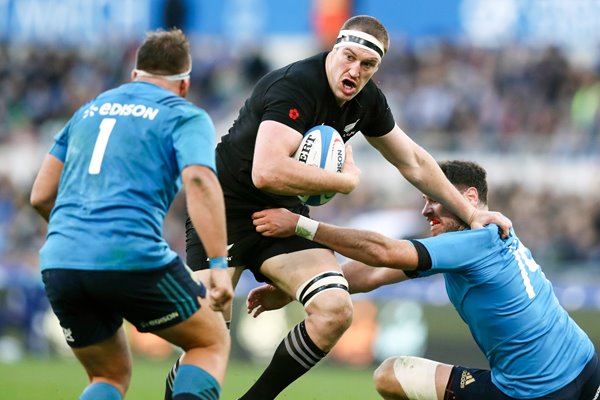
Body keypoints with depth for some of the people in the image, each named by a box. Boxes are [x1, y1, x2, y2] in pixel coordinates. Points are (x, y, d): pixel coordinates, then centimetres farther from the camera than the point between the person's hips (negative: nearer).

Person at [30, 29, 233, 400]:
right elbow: (199, 180, -13)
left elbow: (41, 196, 21)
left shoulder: (89, 110, 24)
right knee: (213, 342, 17)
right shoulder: (185, 116, 8)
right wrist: (220, 265, -19)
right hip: (133, 258, -5)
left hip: (59, 261, 5)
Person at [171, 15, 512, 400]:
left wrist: (470, 214, 13)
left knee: (335, 310, -15)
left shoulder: (366, 100, 0)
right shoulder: (296, 86, -26)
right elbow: (267, 172, -38)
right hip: (226, 207, -7)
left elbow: (413, 162, 15)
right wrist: (346, 180, -24)